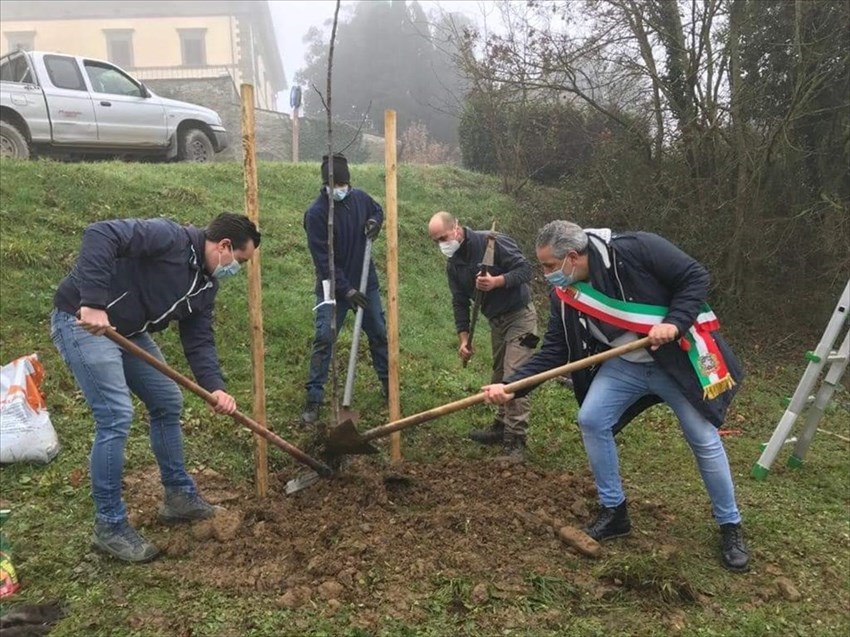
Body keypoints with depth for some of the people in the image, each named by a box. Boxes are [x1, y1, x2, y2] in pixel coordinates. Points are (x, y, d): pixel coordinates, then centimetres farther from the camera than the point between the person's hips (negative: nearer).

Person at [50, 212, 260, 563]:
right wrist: (93, 303, -40)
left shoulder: (206, 284, 5)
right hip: (81, 319, -10)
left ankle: (180, 496, 27)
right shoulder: (170, 237, -21)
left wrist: (214, 387, -13)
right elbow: (101, 234, -32)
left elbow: (199, 340, 2)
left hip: (127, 331, 10)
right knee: (116, 417, -14)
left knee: (168, 403, 11)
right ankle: (109, 526, 3)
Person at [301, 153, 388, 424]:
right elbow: (323, 259, -18)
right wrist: (346, 290, -21)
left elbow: (378, 210, 21)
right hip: (333, 287, -5)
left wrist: (375, 222, -4)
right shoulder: (315, 213, -17)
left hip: (365, 282, 5)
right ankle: (313, 398, 2)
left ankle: (387, 383, 32)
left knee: (379, 333, 13)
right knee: (323, 339, -8)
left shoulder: (360, 197, -3)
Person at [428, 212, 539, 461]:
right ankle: (501, 427, 31)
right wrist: (463, 337, -2)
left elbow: (525, 269, -20)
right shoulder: (453, 264, 3)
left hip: (519, 316, -8)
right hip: (496, 321, 8)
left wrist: (496, 281, -34)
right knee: (499, 378, 16)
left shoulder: (492, 242, -20)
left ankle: (515, 442, -11)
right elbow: (460, 302, 6)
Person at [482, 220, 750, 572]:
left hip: (679, 359, -5)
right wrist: (510, 385, -18)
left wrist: (675, 323, -30)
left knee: (704, 439, 1)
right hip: (625, 365, 5)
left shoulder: (635, 250, -26)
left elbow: (695, 276, -17)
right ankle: (614, 510, 12)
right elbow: (553, 351, -8)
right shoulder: (565, 294, -8)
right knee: (591, 420, -7)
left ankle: (730, 526, 24)